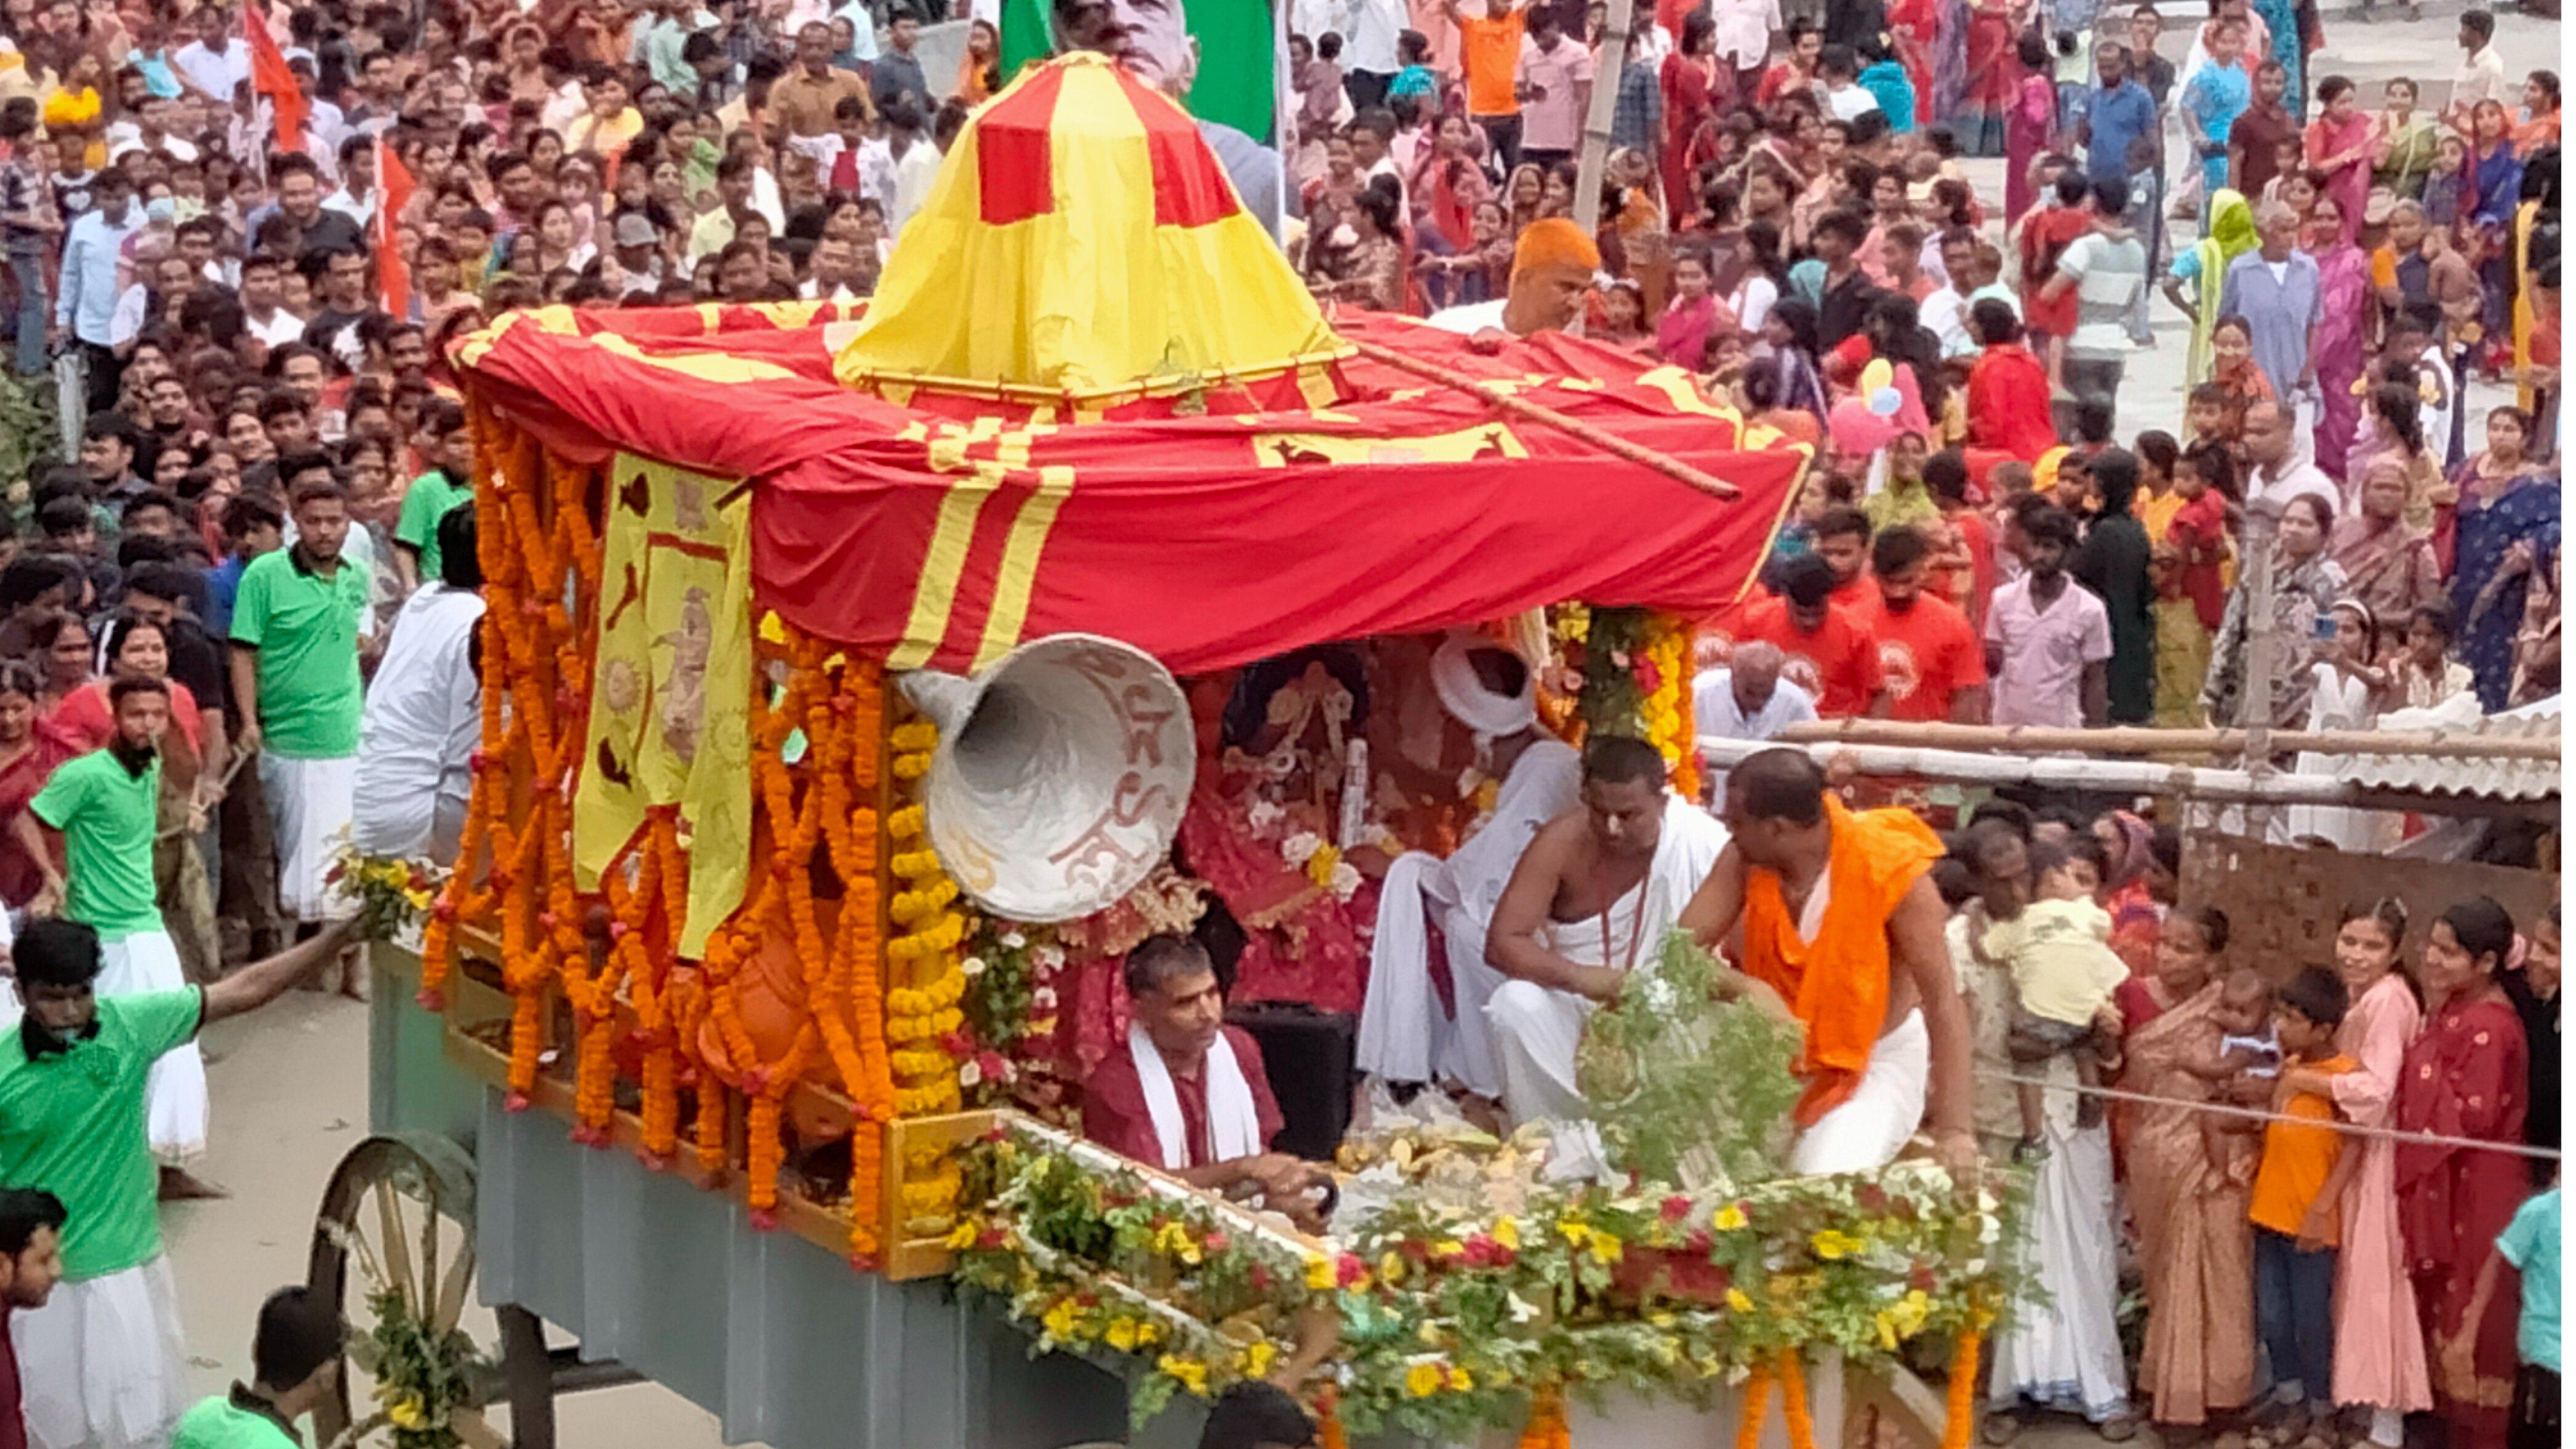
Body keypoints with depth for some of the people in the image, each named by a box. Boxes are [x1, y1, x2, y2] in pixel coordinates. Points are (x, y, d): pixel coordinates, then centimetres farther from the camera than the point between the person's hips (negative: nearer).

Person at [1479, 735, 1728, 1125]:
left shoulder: (1701, 842, -18)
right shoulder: (1561, 843, -15)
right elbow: (1501, 944, -19)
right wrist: (1579, 976, -35)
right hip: (1570, 1002, 0)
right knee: (1515, 1004, -29)